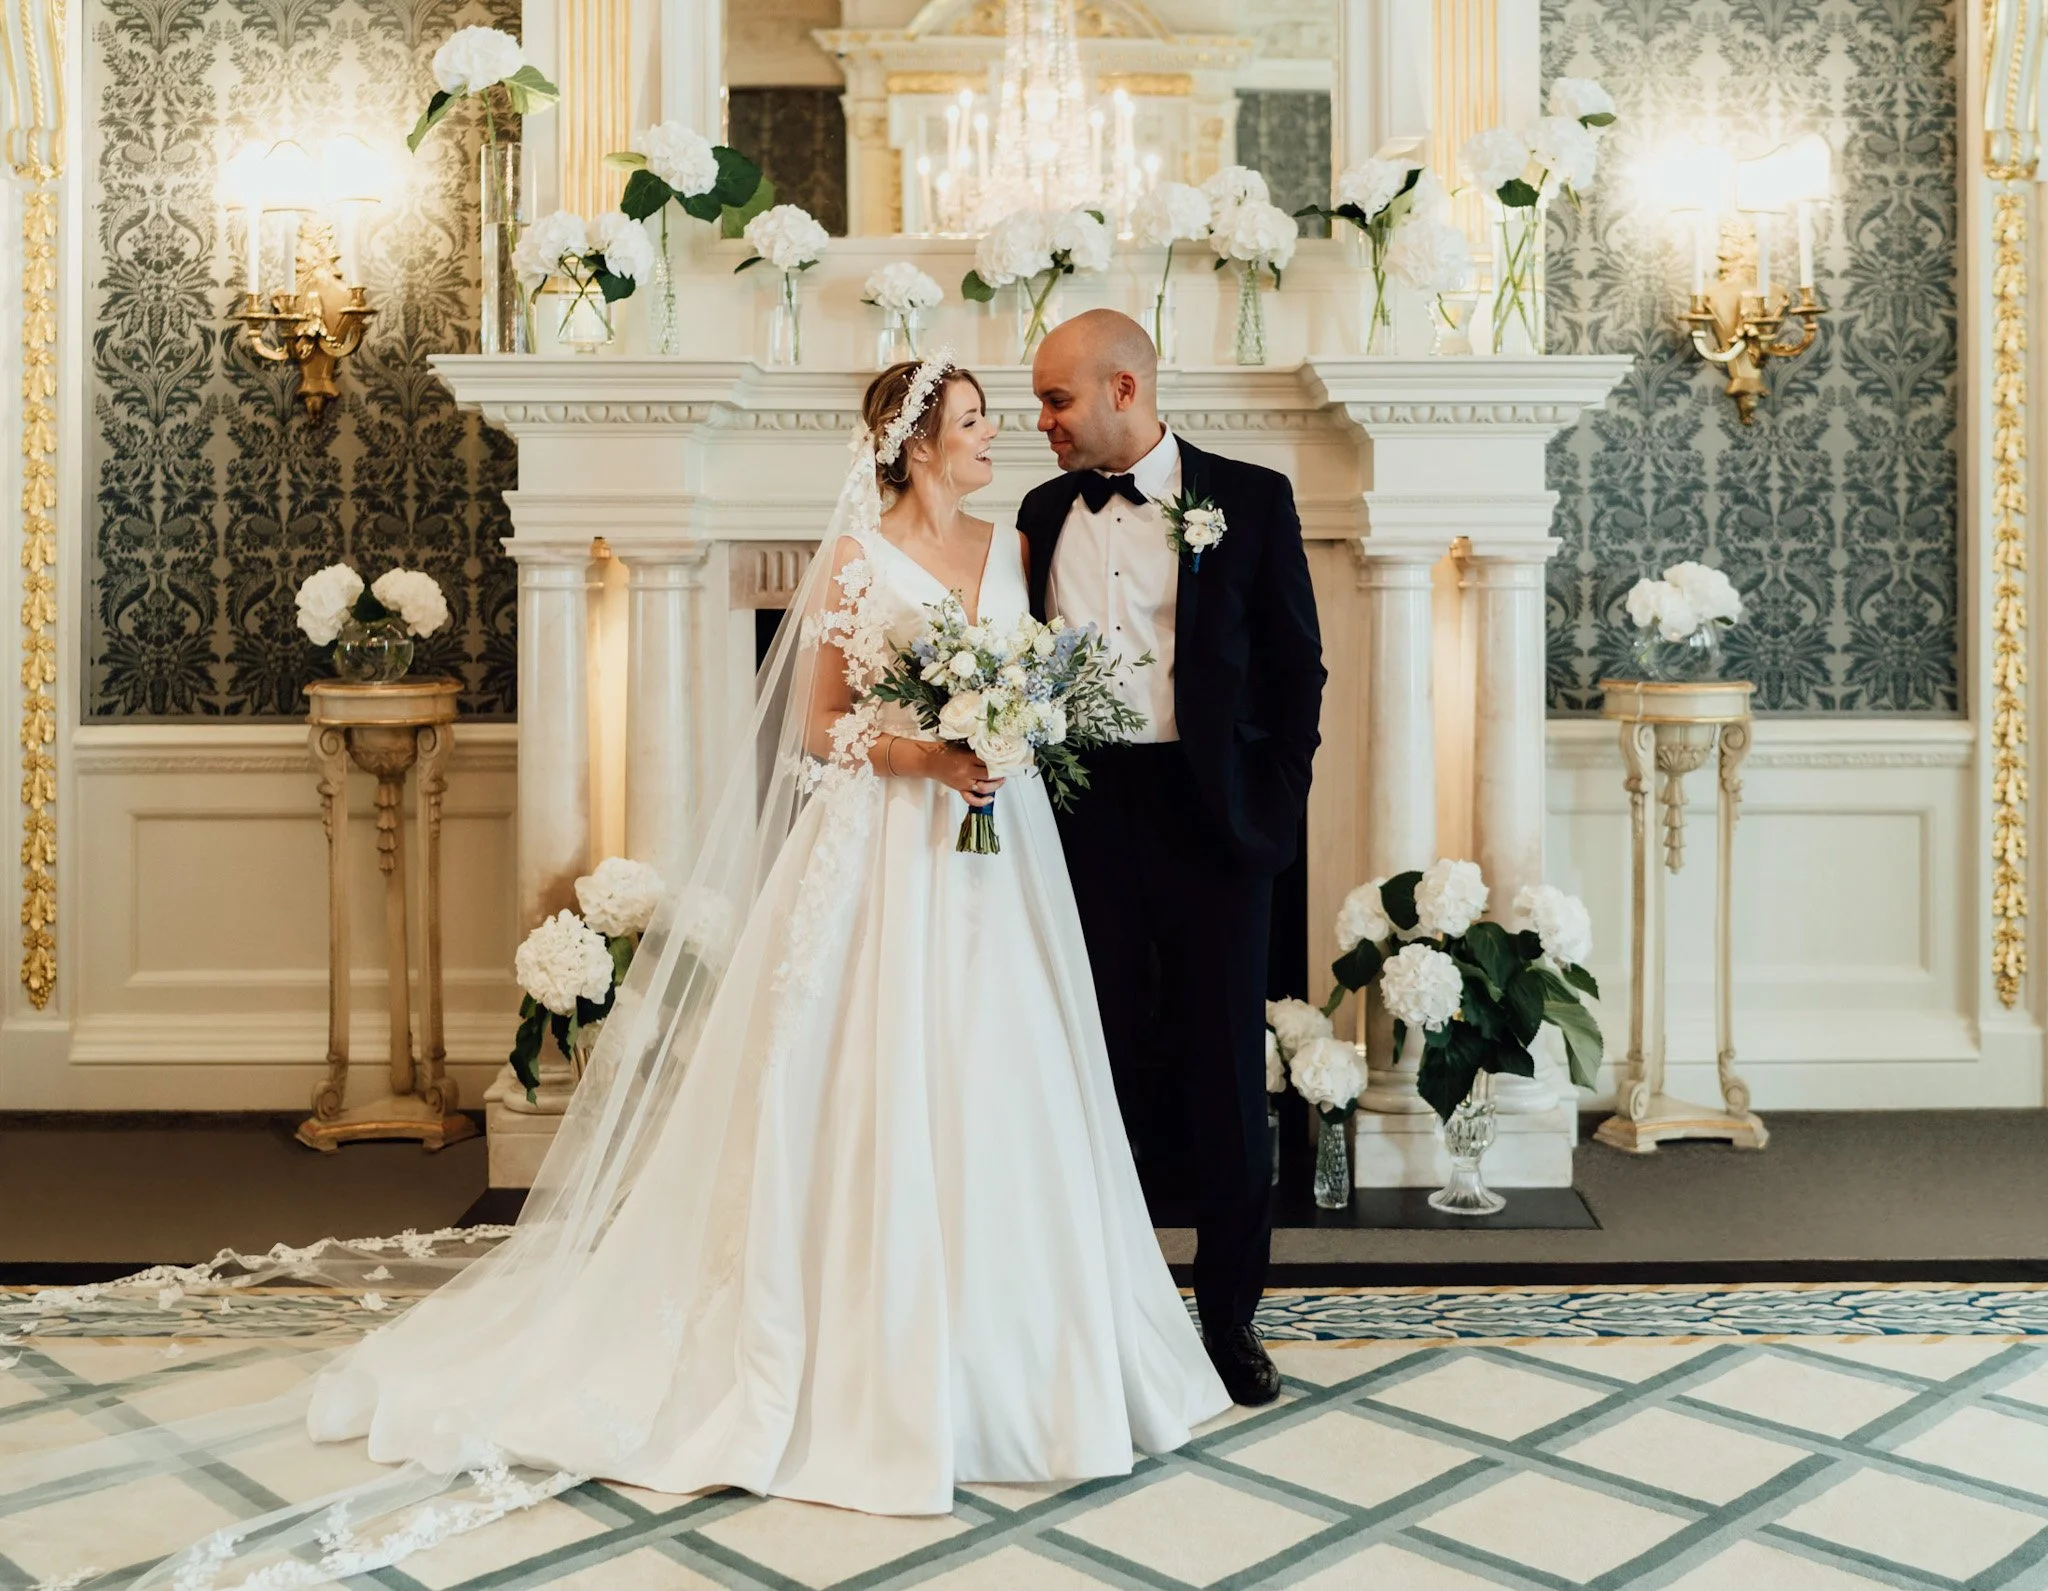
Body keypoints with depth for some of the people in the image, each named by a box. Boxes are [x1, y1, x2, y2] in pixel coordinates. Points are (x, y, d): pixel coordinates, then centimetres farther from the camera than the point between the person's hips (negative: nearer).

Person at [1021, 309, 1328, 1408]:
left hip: (1210, 817, -2)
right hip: (1084, 814, 3)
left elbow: (1298, 669, 1)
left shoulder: (1250, 499, 1)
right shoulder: (1045, 513, 11)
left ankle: (1229, 1317, 20)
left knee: (1227, 1074, 6)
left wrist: (1275, 812, -5)